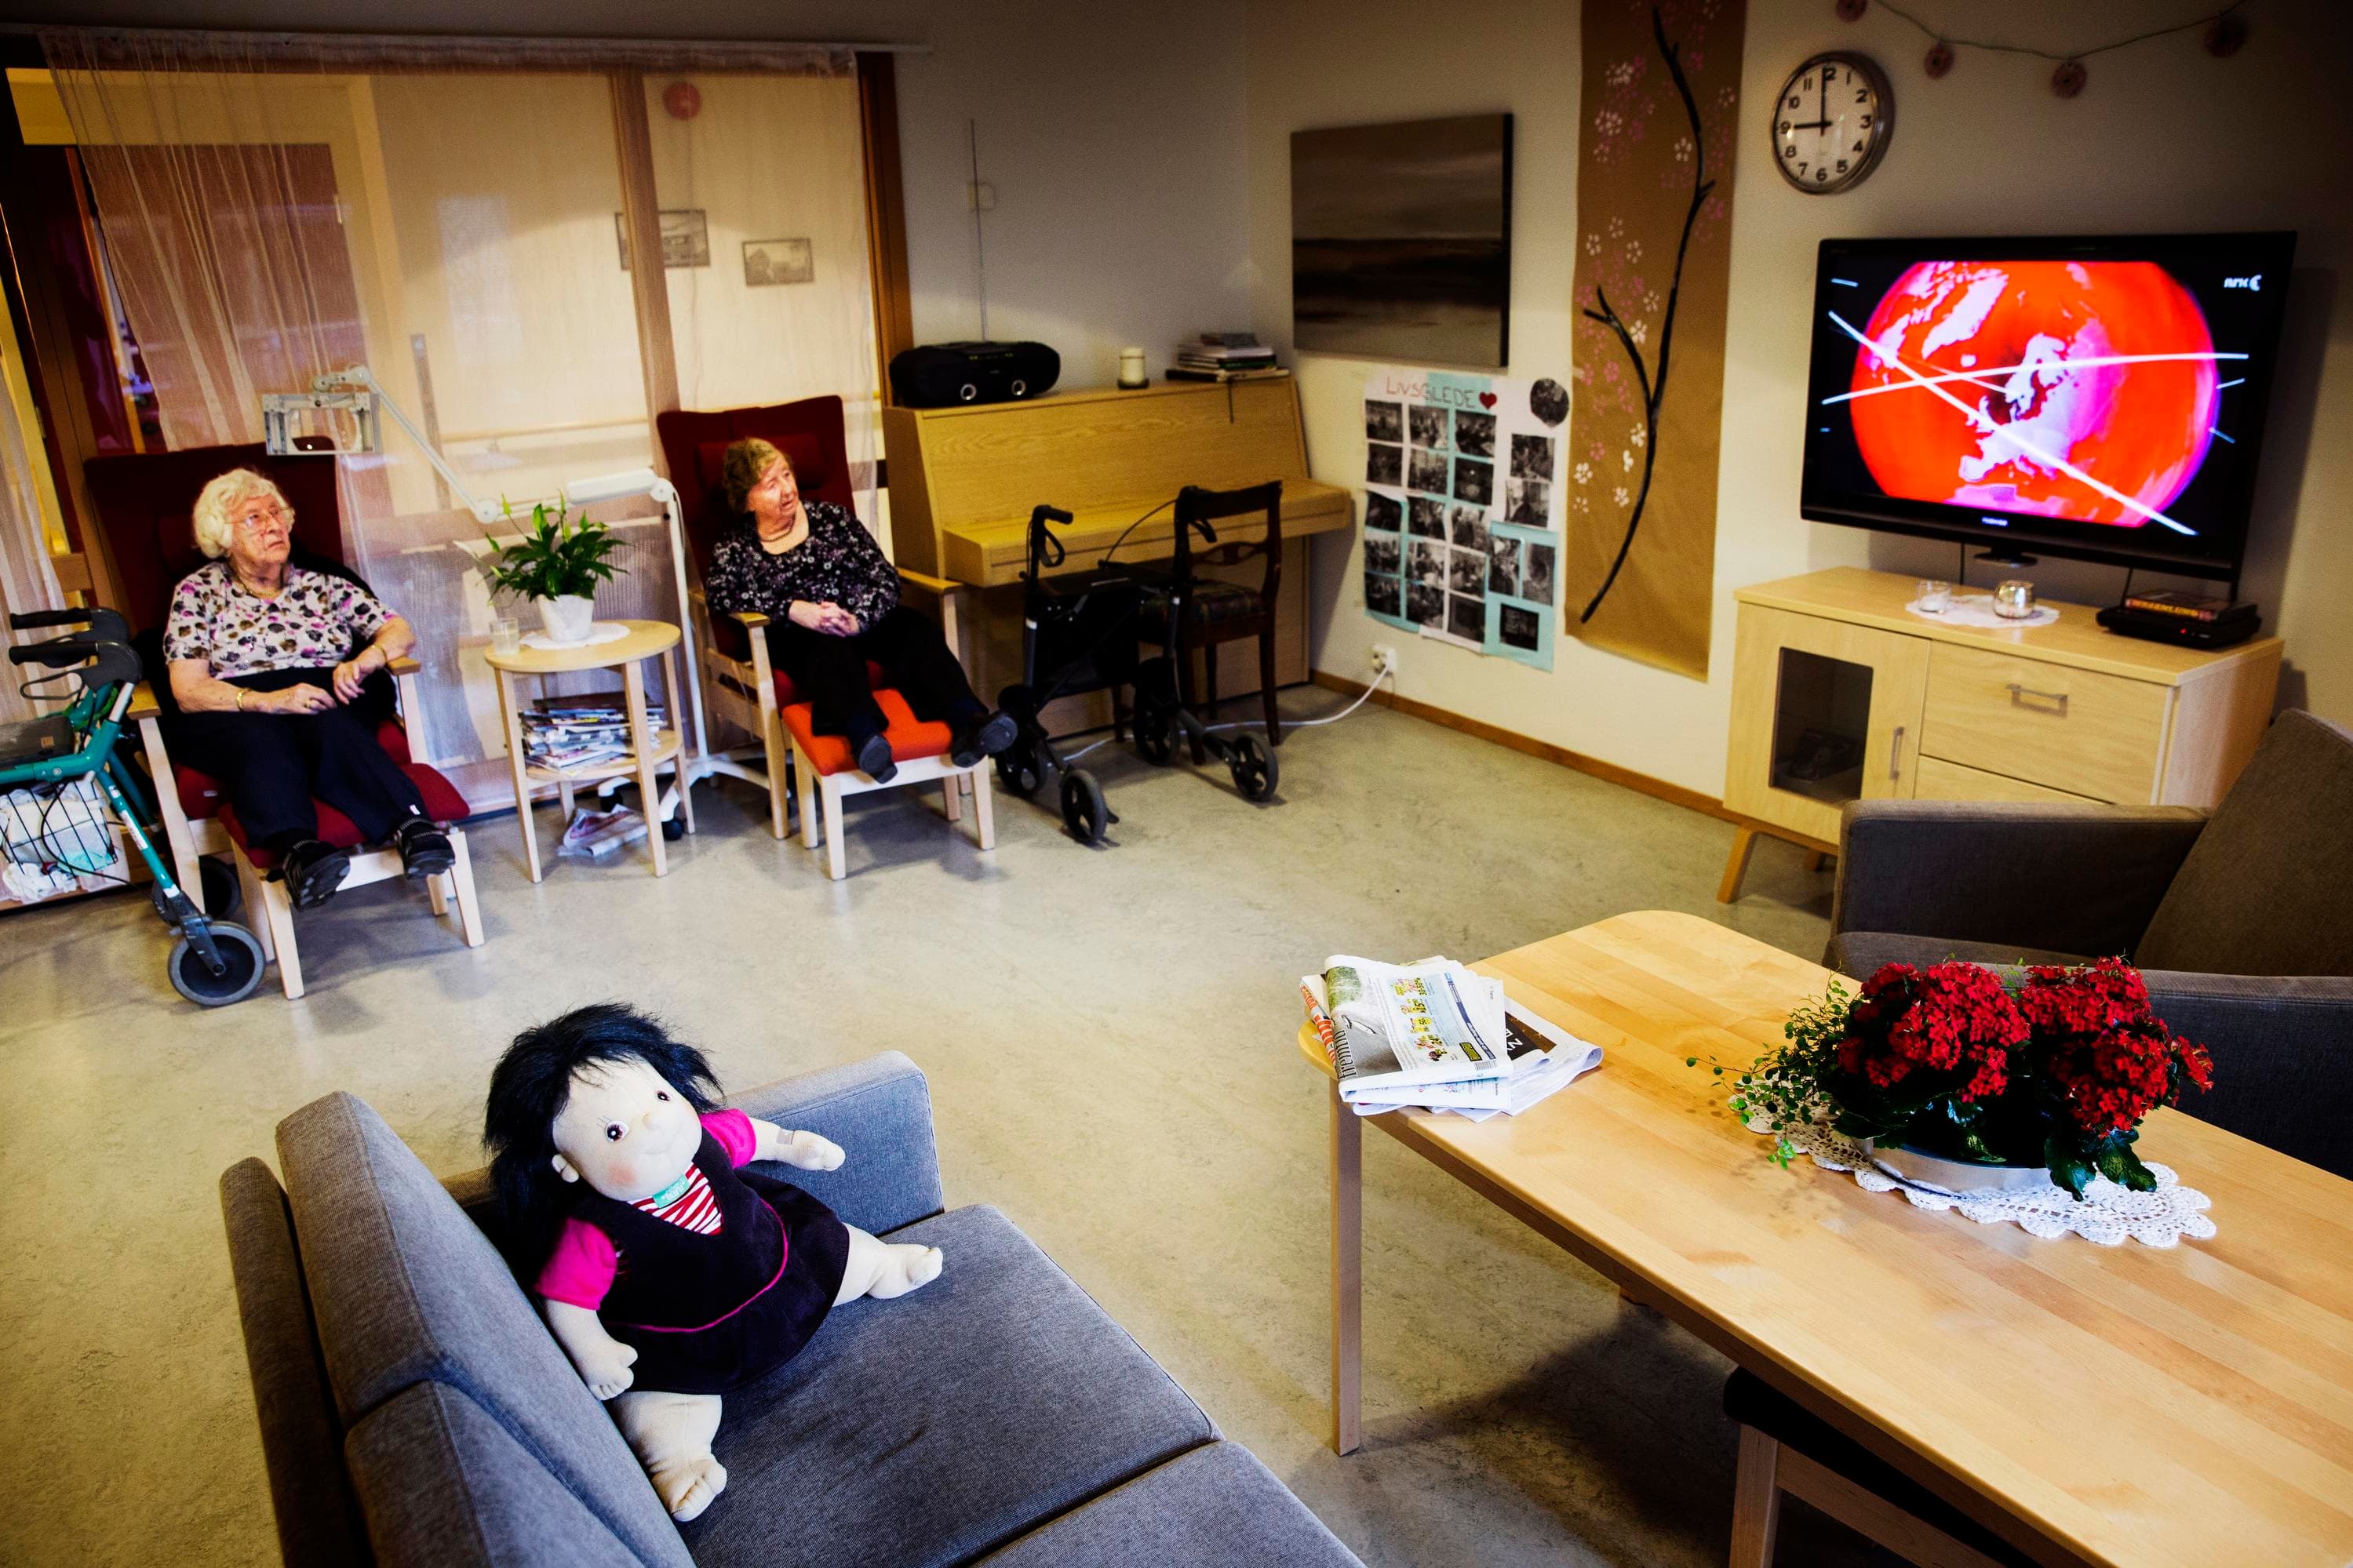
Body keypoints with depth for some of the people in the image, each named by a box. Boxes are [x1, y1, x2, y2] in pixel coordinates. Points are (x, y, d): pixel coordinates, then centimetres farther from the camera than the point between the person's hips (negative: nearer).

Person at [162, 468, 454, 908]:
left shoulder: (321, 582, 19)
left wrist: (366, 659, -12)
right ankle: (297, 848, -64)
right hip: (234, 714, -1)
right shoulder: (198, 591, 12)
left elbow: (401, 632, 13)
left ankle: (411, 826, -60)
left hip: (324, 701, 1)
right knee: (259, 738, -38)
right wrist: (268, 701, -20)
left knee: (329, 727, -37)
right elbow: (188, 690, 0)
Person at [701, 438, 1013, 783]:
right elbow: (719, 593, -11)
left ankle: (968, 725, -52)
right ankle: (865, 738, -66)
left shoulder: (832, 518, 13)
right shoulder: (736, 547, 10)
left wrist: (858, 619, -19)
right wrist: (791, 609, -27)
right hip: (795, 637, -2)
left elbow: (884, 576, 3)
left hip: (863, 619, 3)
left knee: (916, 632, -28)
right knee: (830, 648, -37)